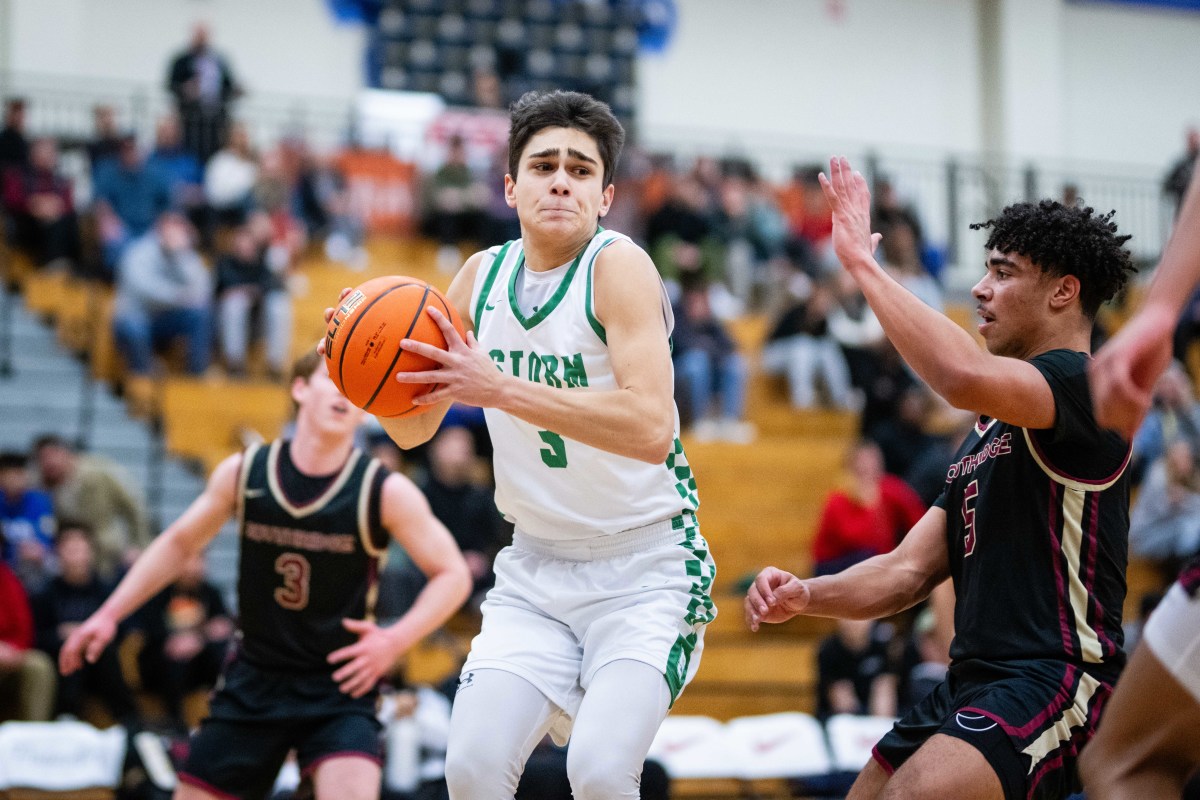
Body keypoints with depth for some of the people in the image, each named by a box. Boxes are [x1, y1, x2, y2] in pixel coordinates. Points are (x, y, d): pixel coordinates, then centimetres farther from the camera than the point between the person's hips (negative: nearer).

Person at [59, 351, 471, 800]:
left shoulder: (385, 492, -11)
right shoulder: (243, 473, -4)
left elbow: (452, 575, -6)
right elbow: (179, 544, 11)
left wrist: (395, 640, -21)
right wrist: (109, 614, 6)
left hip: (341, 684, -3)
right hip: (254, 680, 3)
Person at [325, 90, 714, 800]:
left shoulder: (619, 266, -16)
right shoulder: (483, 276, 2)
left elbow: (650, 429, -31)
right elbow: (415, 428, 10)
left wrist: (498, 387, -35)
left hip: (645, 568, -5)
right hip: (537, 568, 5)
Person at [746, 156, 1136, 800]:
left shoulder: (1084, 386, -9)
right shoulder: (989, 432, 21)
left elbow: (964, 377, -31)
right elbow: (910, 571, 16)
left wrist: (862, 263, -20)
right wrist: (805, 596, -3)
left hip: (1052, 681, -10)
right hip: (972, 682, 10)